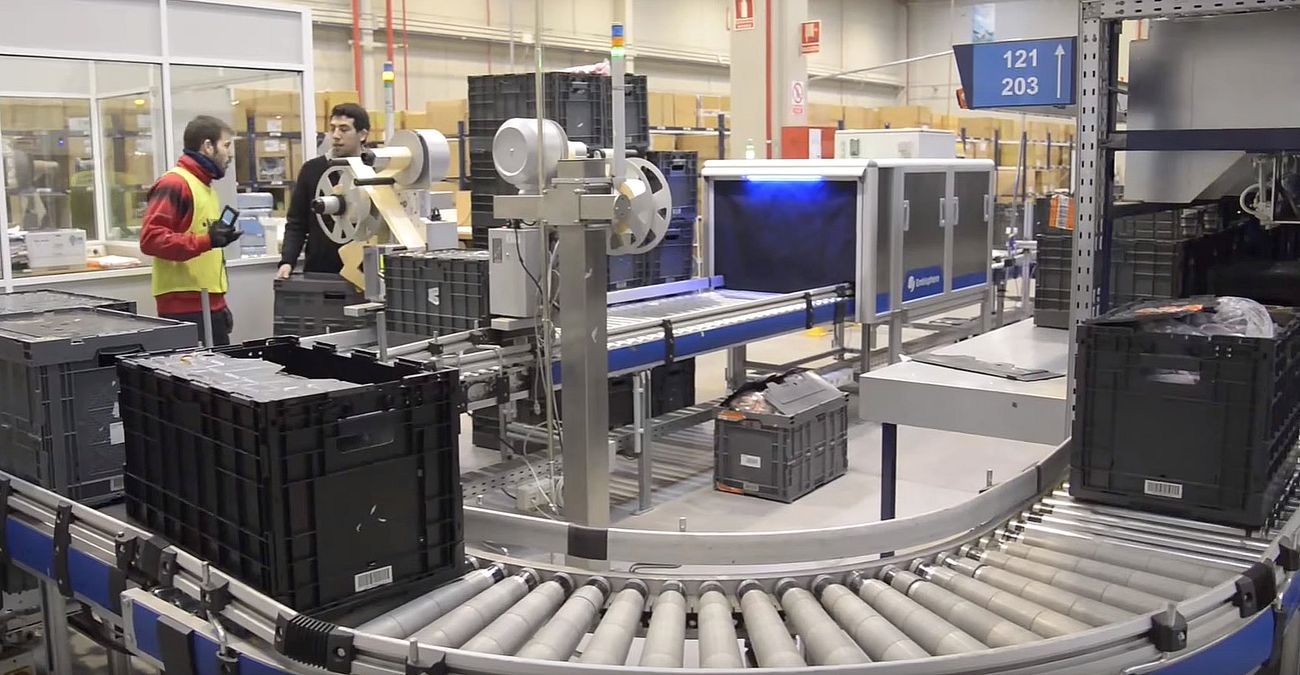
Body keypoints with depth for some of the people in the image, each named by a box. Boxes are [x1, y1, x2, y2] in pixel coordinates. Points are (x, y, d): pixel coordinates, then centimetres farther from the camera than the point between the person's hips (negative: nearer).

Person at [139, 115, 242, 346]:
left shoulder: (205, 186, 20)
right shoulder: (173, 185, -10)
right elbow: (150, 238, -21)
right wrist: (207, 241, -27)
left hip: (210, 305, 10)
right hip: (184, 308, -10)